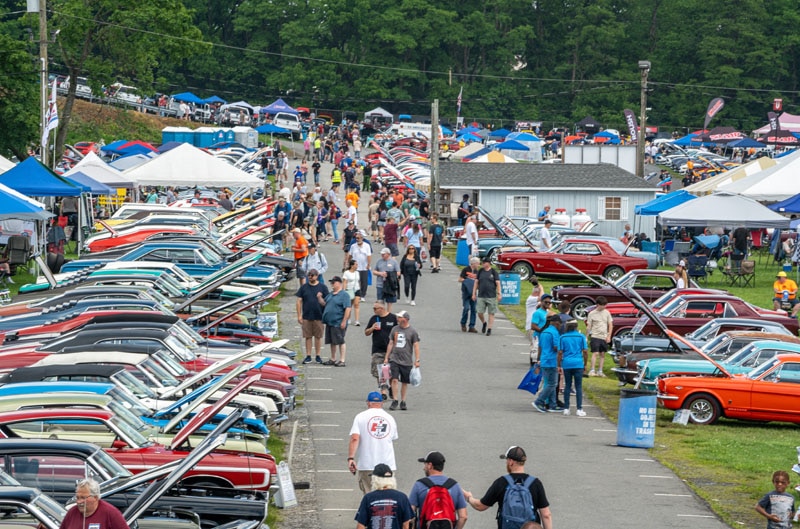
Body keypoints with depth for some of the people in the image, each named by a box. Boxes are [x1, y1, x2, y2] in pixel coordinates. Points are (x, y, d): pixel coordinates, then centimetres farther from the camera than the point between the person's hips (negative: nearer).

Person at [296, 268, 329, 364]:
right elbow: (299, 301, 6)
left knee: (318, 336, 4)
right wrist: (299, 315, 1)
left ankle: (318, 356, 12)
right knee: (308, 336, 4)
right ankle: (308, 356, 9)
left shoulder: (322, 287, 2)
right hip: (306, 316, 1)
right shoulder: (304, 287, 6)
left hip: (319, 317, -1)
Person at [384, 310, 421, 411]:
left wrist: (417, 360, -8)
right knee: (394, 380, -11)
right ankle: (395, 401, -7)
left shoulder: (412, 332, -2)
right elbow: (390, 344, 15)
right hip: (394, 360, 2)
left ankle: (403, 402, 16)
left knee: (404, 382, 5)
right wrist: (386, 357, 12)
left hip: (407, 361, -2)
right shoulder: (395, 330, 8)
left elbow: (416, 346, -1)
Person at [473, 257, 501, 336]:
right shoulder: (480, 271, 7)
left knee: (491, 313, 0)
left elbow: (498, 284, -1)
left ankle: (489, 329, 8)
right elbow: (476, 283, 11)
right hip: (481, 296, 3)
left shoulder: (494, 272, -1)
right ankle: (484, 323, 28)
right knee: (480, 313, -1)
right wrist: (474, 294, 6)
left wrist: (499, 294, -9)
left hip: (491, 296, -3)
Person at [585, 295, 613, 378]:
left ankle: (600, 371, 14)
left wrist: (609, 336, 1)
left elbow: (610, 325, 9)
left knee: (602, 354, 7)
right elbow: (588, 326, 2)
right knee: (595, 353, -12)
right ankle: (592, 370, -12)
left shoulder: (606, 313, 7)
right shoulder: (592, 314, -1)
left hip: (604, 337, 4)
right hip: (595, 336, -4)